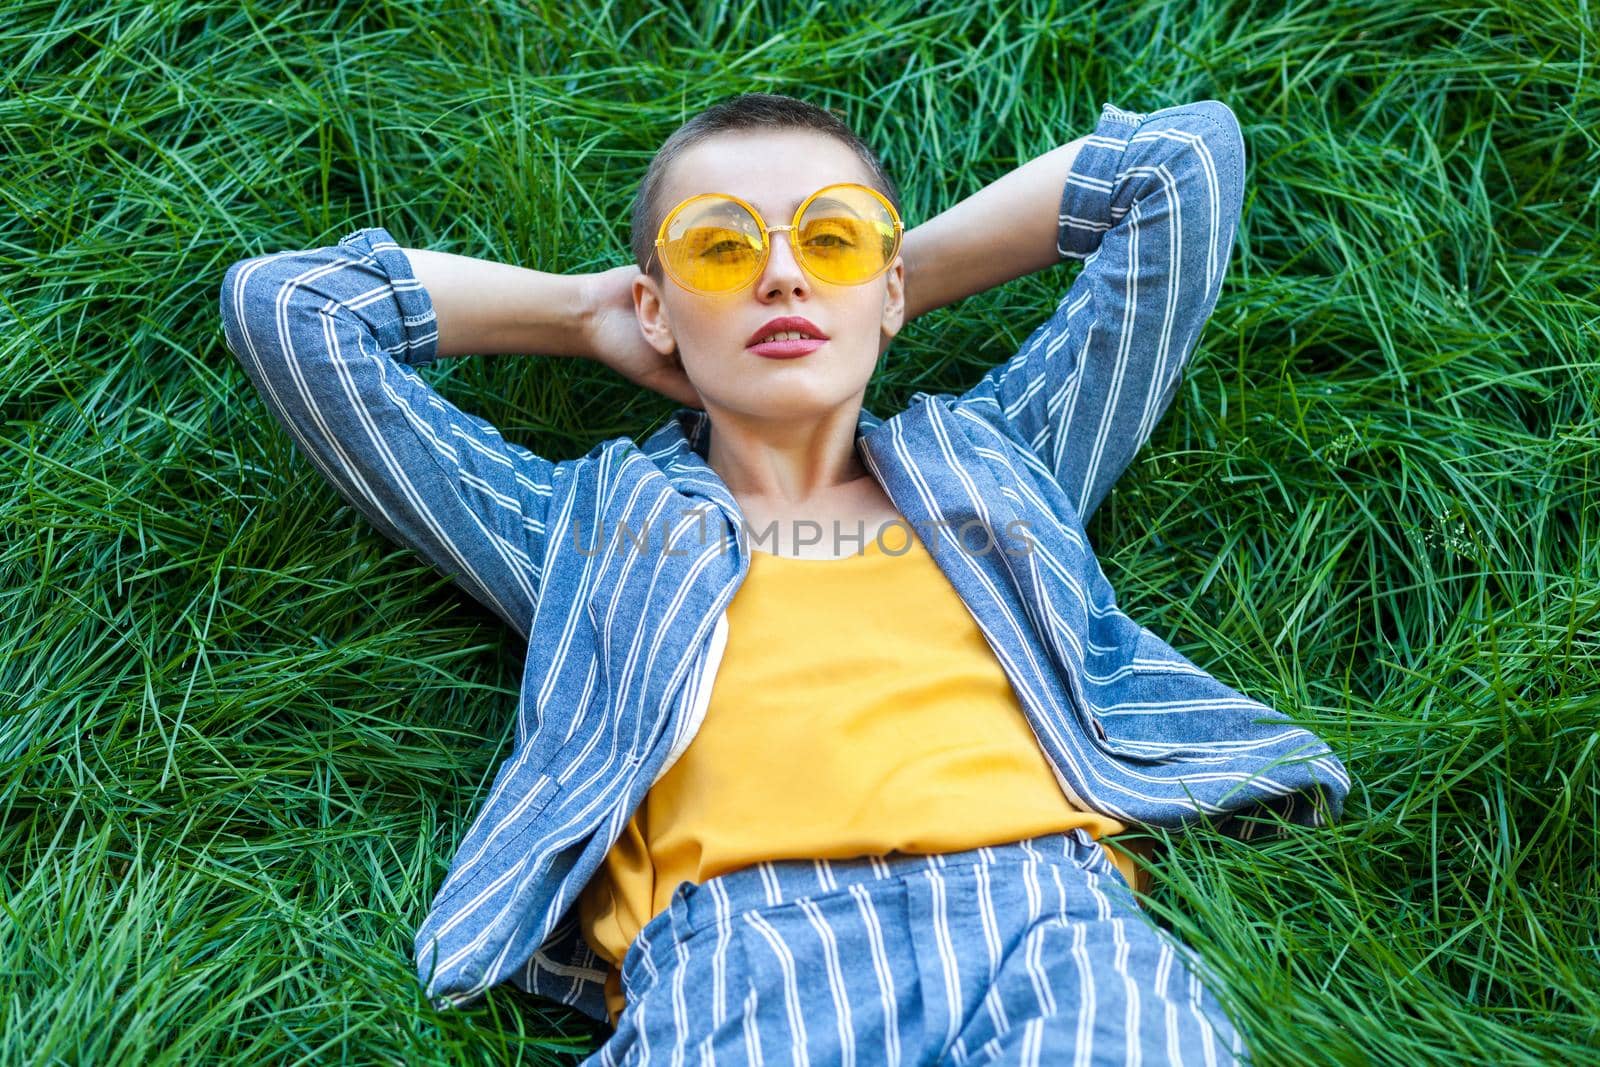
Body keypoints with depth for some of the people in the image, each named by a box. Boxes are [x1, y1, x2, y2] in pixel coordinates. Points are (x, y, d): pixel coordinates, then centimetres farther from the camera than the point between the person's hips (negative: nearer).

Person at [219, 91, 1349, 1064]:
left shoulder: (991, 457, 31)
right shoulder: (591, 526, 28)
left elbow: (1189, 155, 36)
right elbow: (284, 302, 30)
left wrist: (909, 275, 37)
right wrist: (584, 310, 35)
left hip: (1044, 906, 1)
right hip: (730, 945, 0)